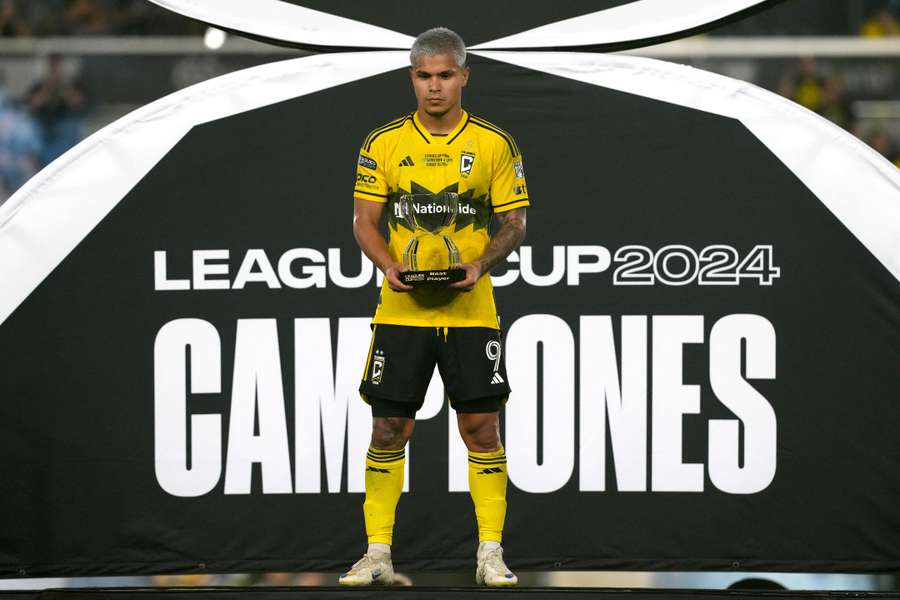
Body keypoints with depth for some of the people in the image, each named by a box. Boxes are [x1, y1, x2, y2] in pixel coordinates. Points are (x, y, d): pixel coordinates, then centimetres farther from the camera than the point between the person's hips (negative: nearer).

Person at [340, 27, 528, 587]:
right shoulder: (384, 143, 4)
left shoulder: (495, 144, 2)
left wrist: (479, 265, -13)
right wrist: (389, 265, -13)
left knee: (482, 428, -2)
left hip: (471, 310, -1)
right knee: (389, 429, 1)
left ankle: (491, 553, 6)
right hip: (401, 309, 1)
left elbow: (515, 222, 4)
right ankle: (378, 552, 8)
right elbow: (364, 220, 6)